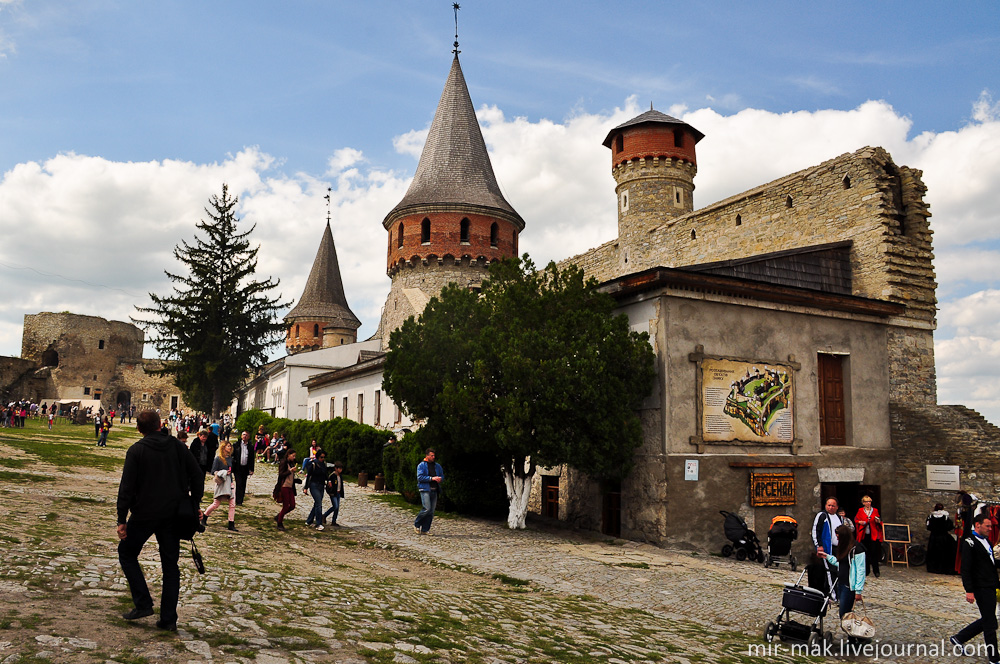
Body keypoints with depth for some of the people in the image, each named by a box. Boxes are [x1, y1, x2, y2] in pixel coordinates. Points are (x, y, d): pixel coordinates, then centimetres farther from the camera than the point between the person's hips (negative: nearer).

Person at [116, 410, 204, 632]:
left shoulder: (136, 450, -7)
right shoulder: (177, 445, 3)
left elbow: (126, 487, -11)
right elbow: (197, 475, 1)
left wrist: (121, 519, -6)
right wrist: (195, 504, 9)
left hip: (145, 514, -3)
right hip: (173, 515, 4)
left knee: (126, 553, 18)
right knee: (170, 564, 11)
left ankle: (143, 603, 8)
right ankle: (168, 618, 10)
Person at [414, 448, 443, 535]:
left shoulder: (437, 465, 17)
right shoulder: (421, 465, 1)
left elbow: (442, 476, 21)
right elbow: (420, 477, -9)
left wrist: (440, 479, -4)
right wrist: (431, 478, -16)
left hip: (434, 490, 6)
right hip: (425, 490, -6)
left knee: (431, 511, 3)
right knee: (427, 509, -16)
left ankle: (425, 530, 10)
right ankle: (416, 524, 4)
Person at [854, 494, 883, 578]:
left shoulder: (875, 510, 6)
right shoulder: (860, 510, 5)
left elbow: (880, 522, 9)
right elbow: (856, 519, 12)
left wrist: (878, 521, -13)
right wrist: (860, 522, -8)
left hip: (873, 535, -1)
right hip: (864, 535, 1)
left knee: (874, 552, -9)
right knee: (865, 553, 6)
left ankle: (876, 571, -5)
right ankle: (866, 570, 16)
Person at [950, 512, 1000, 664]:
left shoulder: (986, 541, 14)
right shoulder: (969, 543, -14)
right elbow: (965, 569, -16)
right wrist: (969, 591, -20)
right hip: (981, 588, -9)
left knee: (987, 620, 16)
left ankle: (958, 639, 28)